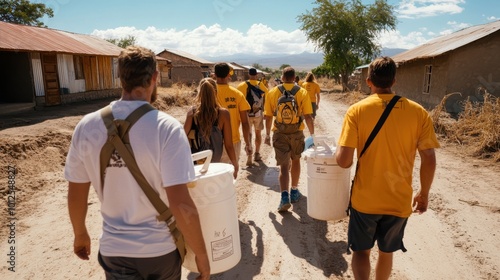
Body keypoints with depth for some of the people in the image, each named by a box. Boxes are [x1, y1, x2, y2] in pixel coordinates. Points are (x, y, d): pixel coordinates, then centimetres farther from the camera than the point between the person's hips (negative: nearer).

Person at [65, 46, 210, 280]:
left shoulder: (86, 126, -9)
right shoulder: (167, 128, -21)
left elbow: (76, 194, 0)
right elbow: (181, 205, -24)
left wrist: (80, 234, 18)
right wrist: (201, 255, -11)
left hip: (114, 250, 2)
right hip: (161, 249, -1)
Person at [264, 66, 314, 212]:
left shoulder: (272, 93, -1)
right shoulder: (302, 92, -4)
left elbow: (268, 117, 2)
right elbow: (308, 116, -8)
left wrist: (267, 134, 13)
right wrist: (312, 134, 1)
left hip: (279, 134, 0)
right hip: (297, 133, 1)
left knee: (284, 166, 2)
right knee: (295, 161, 21)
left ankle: (285, 196, -14)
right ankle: (294, 191, 33)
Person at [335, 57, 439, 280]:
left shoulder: (357, 111, -13)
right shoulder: (418, 112, -6)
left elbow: (344, 161, -18)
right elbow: (429, 160, -3)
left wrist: (338, 153, 5)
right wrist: (424, 194, 11)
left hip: (365, 199, -2)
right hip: (399, 200, 2)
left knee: (361, 250, 18)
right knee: (386, 252, 24)